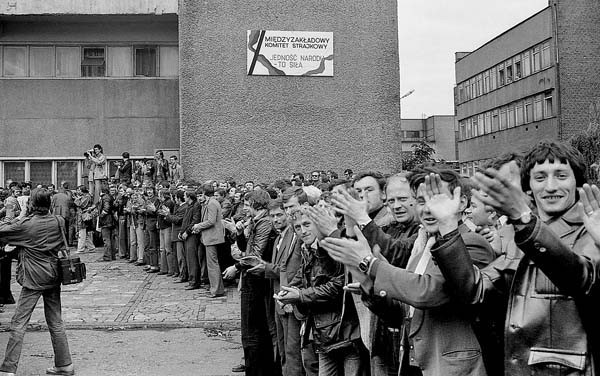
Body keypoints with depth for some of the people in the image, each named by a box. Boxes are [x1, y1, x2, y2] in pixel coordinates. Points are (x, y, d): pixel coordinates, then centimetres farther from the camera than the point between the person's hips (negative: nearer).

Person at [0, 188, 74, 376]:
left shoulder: (25, 224, -13)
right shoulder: (59, 222, 1)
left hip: (34, 279, -5)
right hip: (53, 276, 5)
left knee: (18, 323, 1)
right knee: (55, 322, 13)